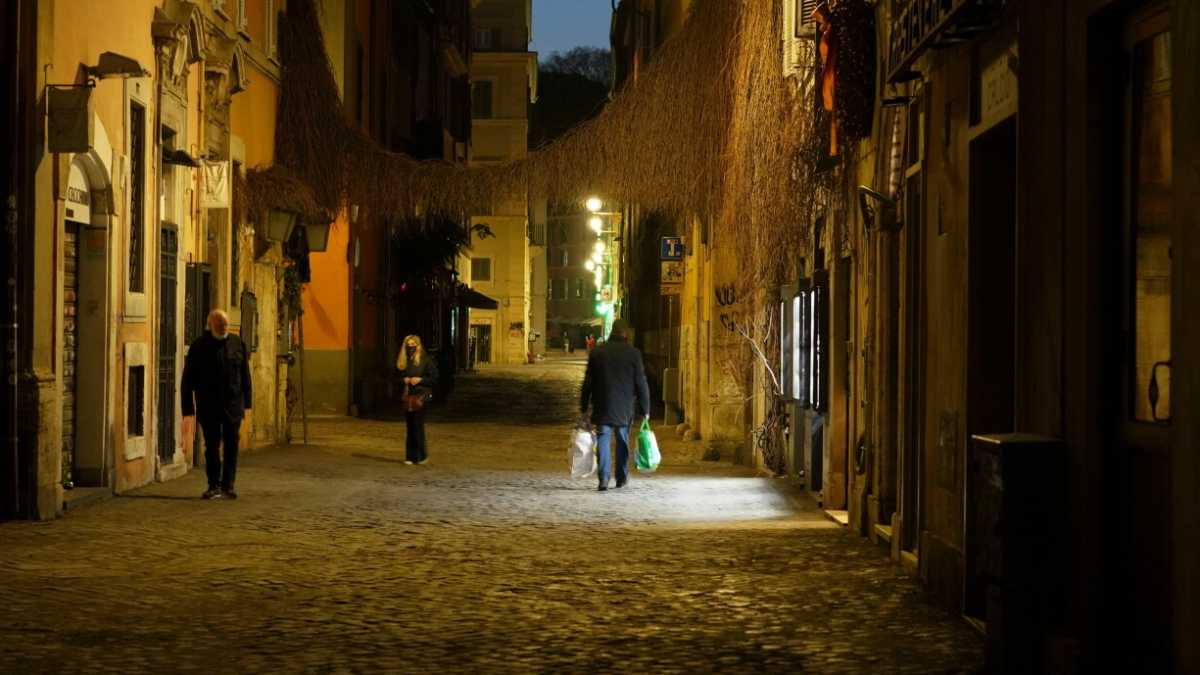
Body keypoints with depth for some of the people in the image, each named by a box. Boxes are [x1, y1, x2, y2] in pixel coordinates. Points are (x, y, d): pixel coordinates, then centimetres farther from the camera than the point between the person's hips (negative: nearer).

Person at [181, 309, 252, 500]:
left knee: (231, 447, 2)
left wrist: (246, 402, 7)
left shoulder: (237, 344, 6)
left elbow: (245, 376, 11)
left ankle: (228, 486, 8)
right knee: (212, 447, 3)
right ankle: (214, 486, 11)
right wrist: (188, 407, -5)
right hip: (208, 408, -2)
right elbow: (188, 380, -1)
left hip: (233, 405, 2)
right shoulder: (199, 347, -3)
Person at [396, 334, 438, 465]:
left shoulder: (425, 360, -2)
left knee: (418, 424, -11)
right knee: (410, 426, 6)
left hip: (421, 395, -5)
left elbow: (434, 378, -2)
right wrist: (404, 380, 0)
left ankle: (422, 455, 0)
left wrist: (420, 379, -13)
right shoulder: (403, 361, 11)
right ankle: (410, 456, 10)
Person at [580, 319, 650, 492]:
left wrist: (584, 407, 10)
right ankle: (622, 478, 23)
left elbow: (588, 382, 4)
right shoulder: (633, 353, -5)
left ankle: (604, 478, -15)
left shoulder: (597, 352, 1)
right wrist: (644, 409, 2)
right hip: (625, 409, 0)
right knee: (623, 442, 15)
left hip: (603, 407, 0)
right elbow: (641, 383, -4)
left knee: (603, 440, -1)